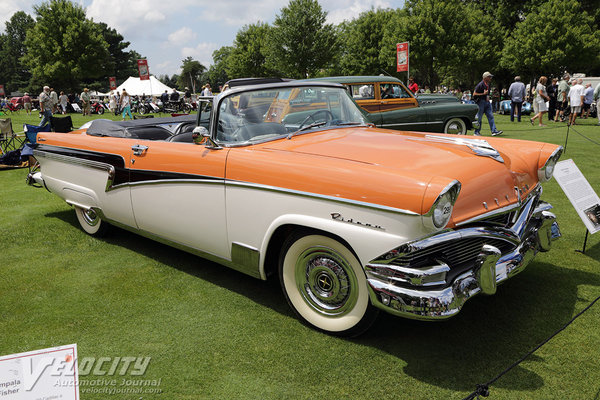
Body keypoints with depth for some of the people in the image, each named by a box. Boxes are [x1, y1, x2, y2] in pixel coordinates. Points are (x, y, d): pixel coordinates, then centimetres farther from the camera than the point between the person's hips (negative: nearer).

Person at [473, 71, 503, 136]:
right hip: (481, 102, -8)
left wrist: (488, 96, 10)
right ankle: (476, 132, 9)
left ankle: (494, 131, -2)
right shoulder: (480, 85, -14)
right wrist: (483, 94, -21)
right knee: (479, 118, -1)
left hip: (487, 102, 8)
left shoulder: (488, 85, 12)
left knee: (491, 116, 0)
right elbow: (474, 94, -16)